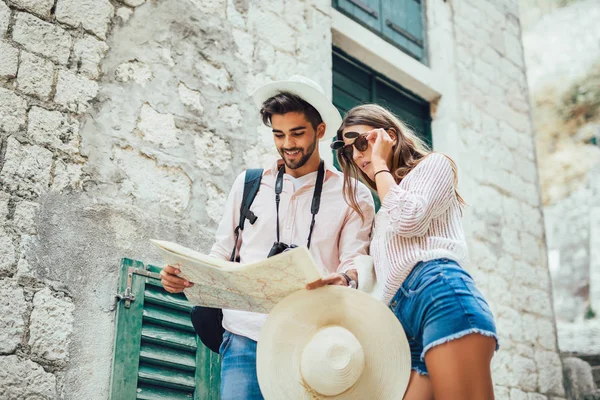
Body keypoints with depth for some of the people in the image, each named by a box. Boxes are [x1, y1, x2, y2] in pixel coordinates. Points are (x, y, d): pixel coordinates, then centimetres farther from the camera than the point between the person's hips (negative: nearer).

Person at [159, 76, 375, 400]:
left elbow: (356, 263, 0)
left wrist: (344, 281, -24)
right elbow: (222, 254, 17)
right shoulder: (248, 185, 16)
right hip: (247, 335, 1)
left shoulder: (353, 194, 9)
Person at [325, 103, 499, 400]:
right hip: (402, 327, 7)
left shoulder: (432, 164, 18)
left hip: (440, 292, -7)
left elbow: (409, 220, -4)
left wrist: (380, 165, 10)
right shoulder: (383, 212, 36)